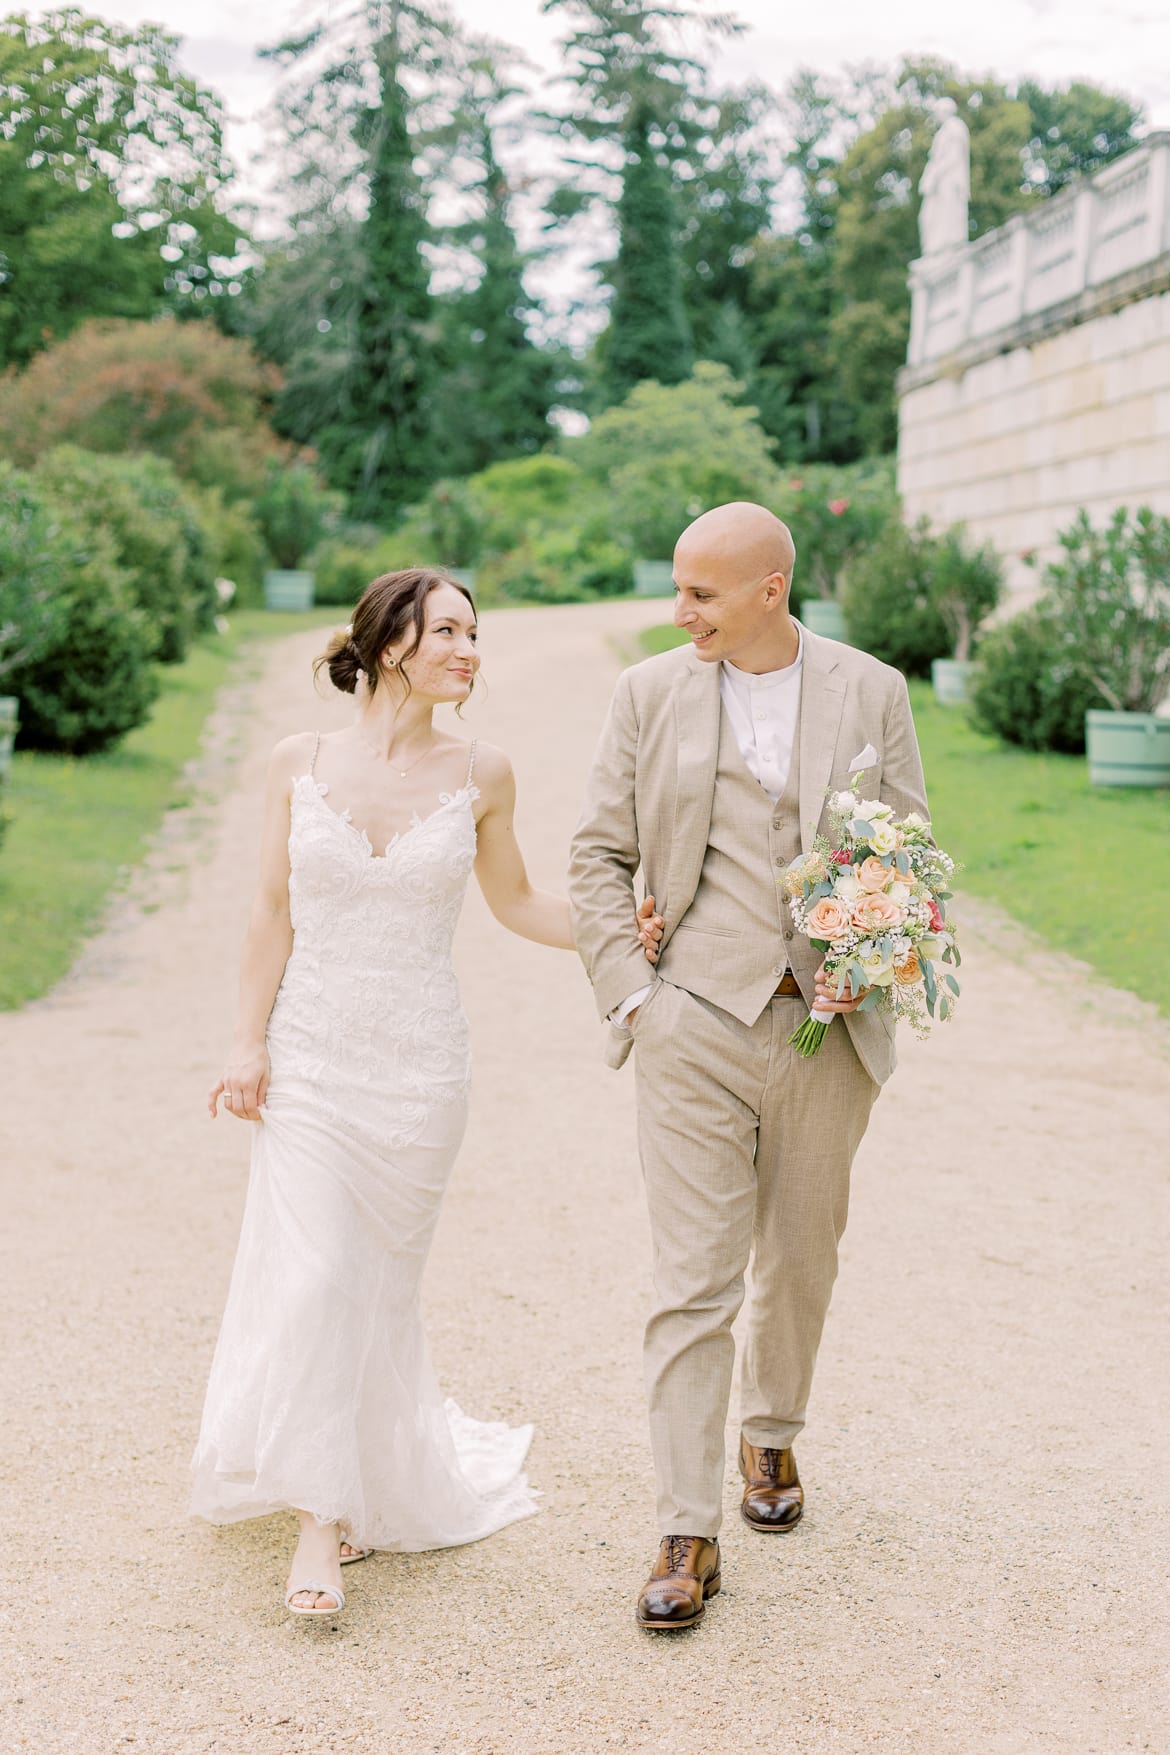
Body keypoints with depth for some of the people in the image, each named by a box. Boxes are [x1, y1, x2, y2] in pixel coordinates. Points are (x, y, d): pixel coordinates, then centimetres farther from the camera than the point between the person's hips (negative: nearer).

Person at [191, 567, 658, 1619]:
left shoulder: (480, 774, -1)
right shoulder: (300, 763, -2)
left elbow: (513, 901, 11)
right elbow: (274, 913, 2)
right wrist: (250, 1043, -2)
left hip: (420, 1066, 0)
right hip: (310, 1056, 0)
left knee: (382, 1281, 8)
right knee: (310, 1276, -6)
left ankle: (386, 1476, 31)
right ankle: (324, 1516, 7)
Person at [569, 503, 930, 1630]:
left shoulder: (871, 692, 3)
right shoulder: (651, 693, 2)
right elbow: (599, 856, 4)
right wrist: (629, 991, -5)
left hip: (827, 1030, 2)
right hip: (696, 1026, -1)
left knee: (799, 1262, 16)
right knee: (692, 1282, -5)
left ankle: (772, 1440, 41)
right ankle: (688, 1534, 2)